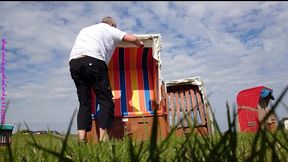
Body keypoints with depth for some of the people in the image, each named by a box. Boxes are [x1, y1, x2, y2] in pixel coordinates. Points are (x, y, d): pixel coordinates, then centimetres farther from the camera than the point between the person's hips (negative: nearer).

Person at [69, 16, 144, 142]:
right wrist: (140, 43, 36)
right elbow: (132, 38, 14)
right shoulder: (110, 30, 19)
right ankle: (103, 137, -11)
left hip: (73, 62, 6)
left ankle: (81, 138, -3)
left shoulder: (85, 29, 35)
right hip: (93, 61, -6)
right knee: (106, 100, -2)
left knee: (84, 102, 8)